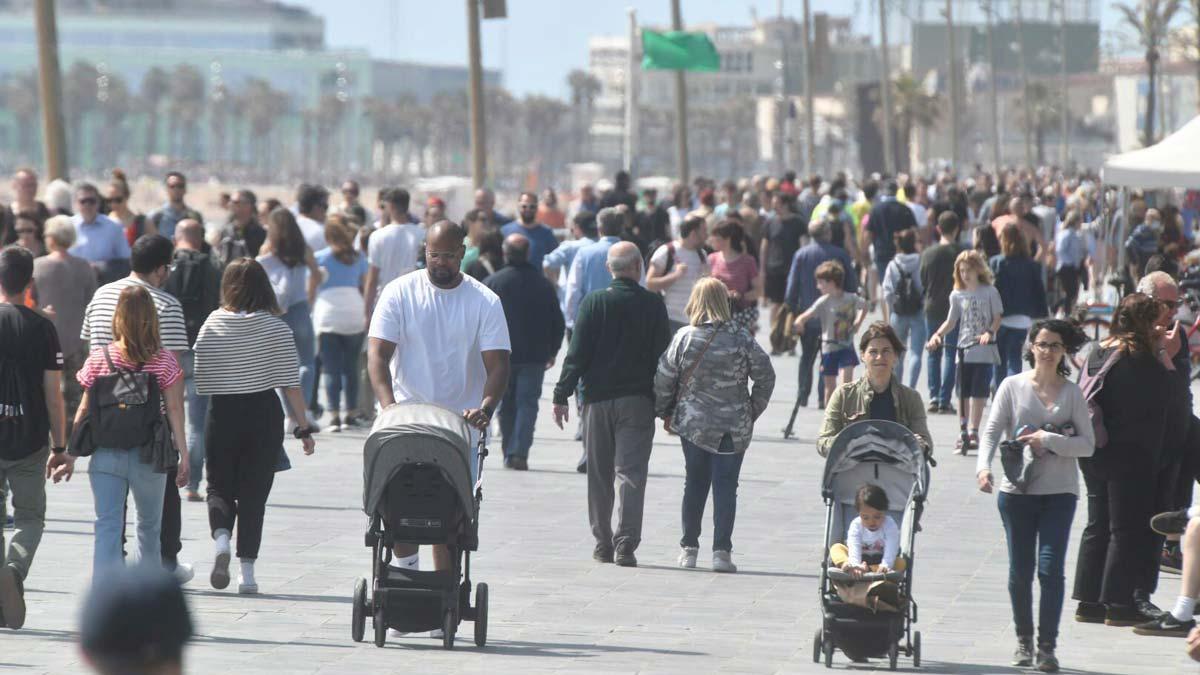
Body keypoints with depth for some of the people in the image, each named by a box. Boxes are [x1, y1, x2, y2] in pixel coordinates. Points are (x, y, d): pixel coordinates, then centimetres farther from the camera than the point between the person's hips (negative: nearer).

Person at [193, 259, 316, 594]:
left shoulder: (211, 326, -2)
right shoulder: (276, 328, -6)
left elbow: (201, 381, -1)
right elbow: (290, 384, -7)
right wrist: (304, 427, -1)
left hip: (222, 415, 1)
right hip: (264, 415, -1)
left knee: (220, 487, 14)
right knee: (254, 494, 7)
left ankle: (221, 537, -15)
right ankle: (247, 571, 5)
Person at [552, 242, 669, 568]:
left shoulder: (594, 303, -3)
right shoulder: (653, 305, -2)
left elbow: (577, 354, -4)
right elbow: (662, 355, 0)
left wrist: (561, 395, 1)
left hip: (597, 398, 1)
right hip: (638, 401, -1)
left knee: (599, 476, 10)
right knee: (631, 473, -2)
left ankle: (603, 544, 15)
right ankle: (625, 544, -12)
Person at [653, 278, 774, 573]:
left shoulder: (684, 338, -5)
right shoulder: (741, 340, -8)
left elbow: (664, 379, -1)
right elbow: (765, 376, -4)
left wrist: (665, 413, 14)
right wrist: (753, 410, 10)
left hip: (692, 423, 2)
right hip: (734, 427, -2)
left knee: (695, 483, 14)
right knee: (726, 485, 2)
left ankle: (689, 548, 17)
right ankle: (721, 550, -6)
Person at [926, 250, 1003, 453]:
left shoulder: (990, 292, -1)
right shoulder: (957, 295, 7)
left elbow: (997, 318, -1)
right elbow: (951, 321, 10)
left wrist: (989, 333, -19)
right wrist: (937, 335, -6)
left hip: (984, 352, -3)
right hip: (963, 351, 3)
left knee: (979, 393, 0)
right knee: (963, 393, 2)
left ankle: (974, 432, 7)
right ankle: (963, 433, 8)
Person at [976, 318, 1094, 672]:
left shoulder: (1072, 393, 5)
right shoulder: (1013, 386, 3)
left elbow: (1087, 444, 1)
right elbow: (992, 430, -2)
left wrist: (1050, 440, -13)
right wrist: (983, 466, -18)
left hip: (1059, 492, 0)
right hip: (1017, 488, 0)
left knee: (1050, 567, -11)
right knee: (1020, 570, 5)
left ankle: (1047, 646, -6)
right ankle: (1024, 640, 23)